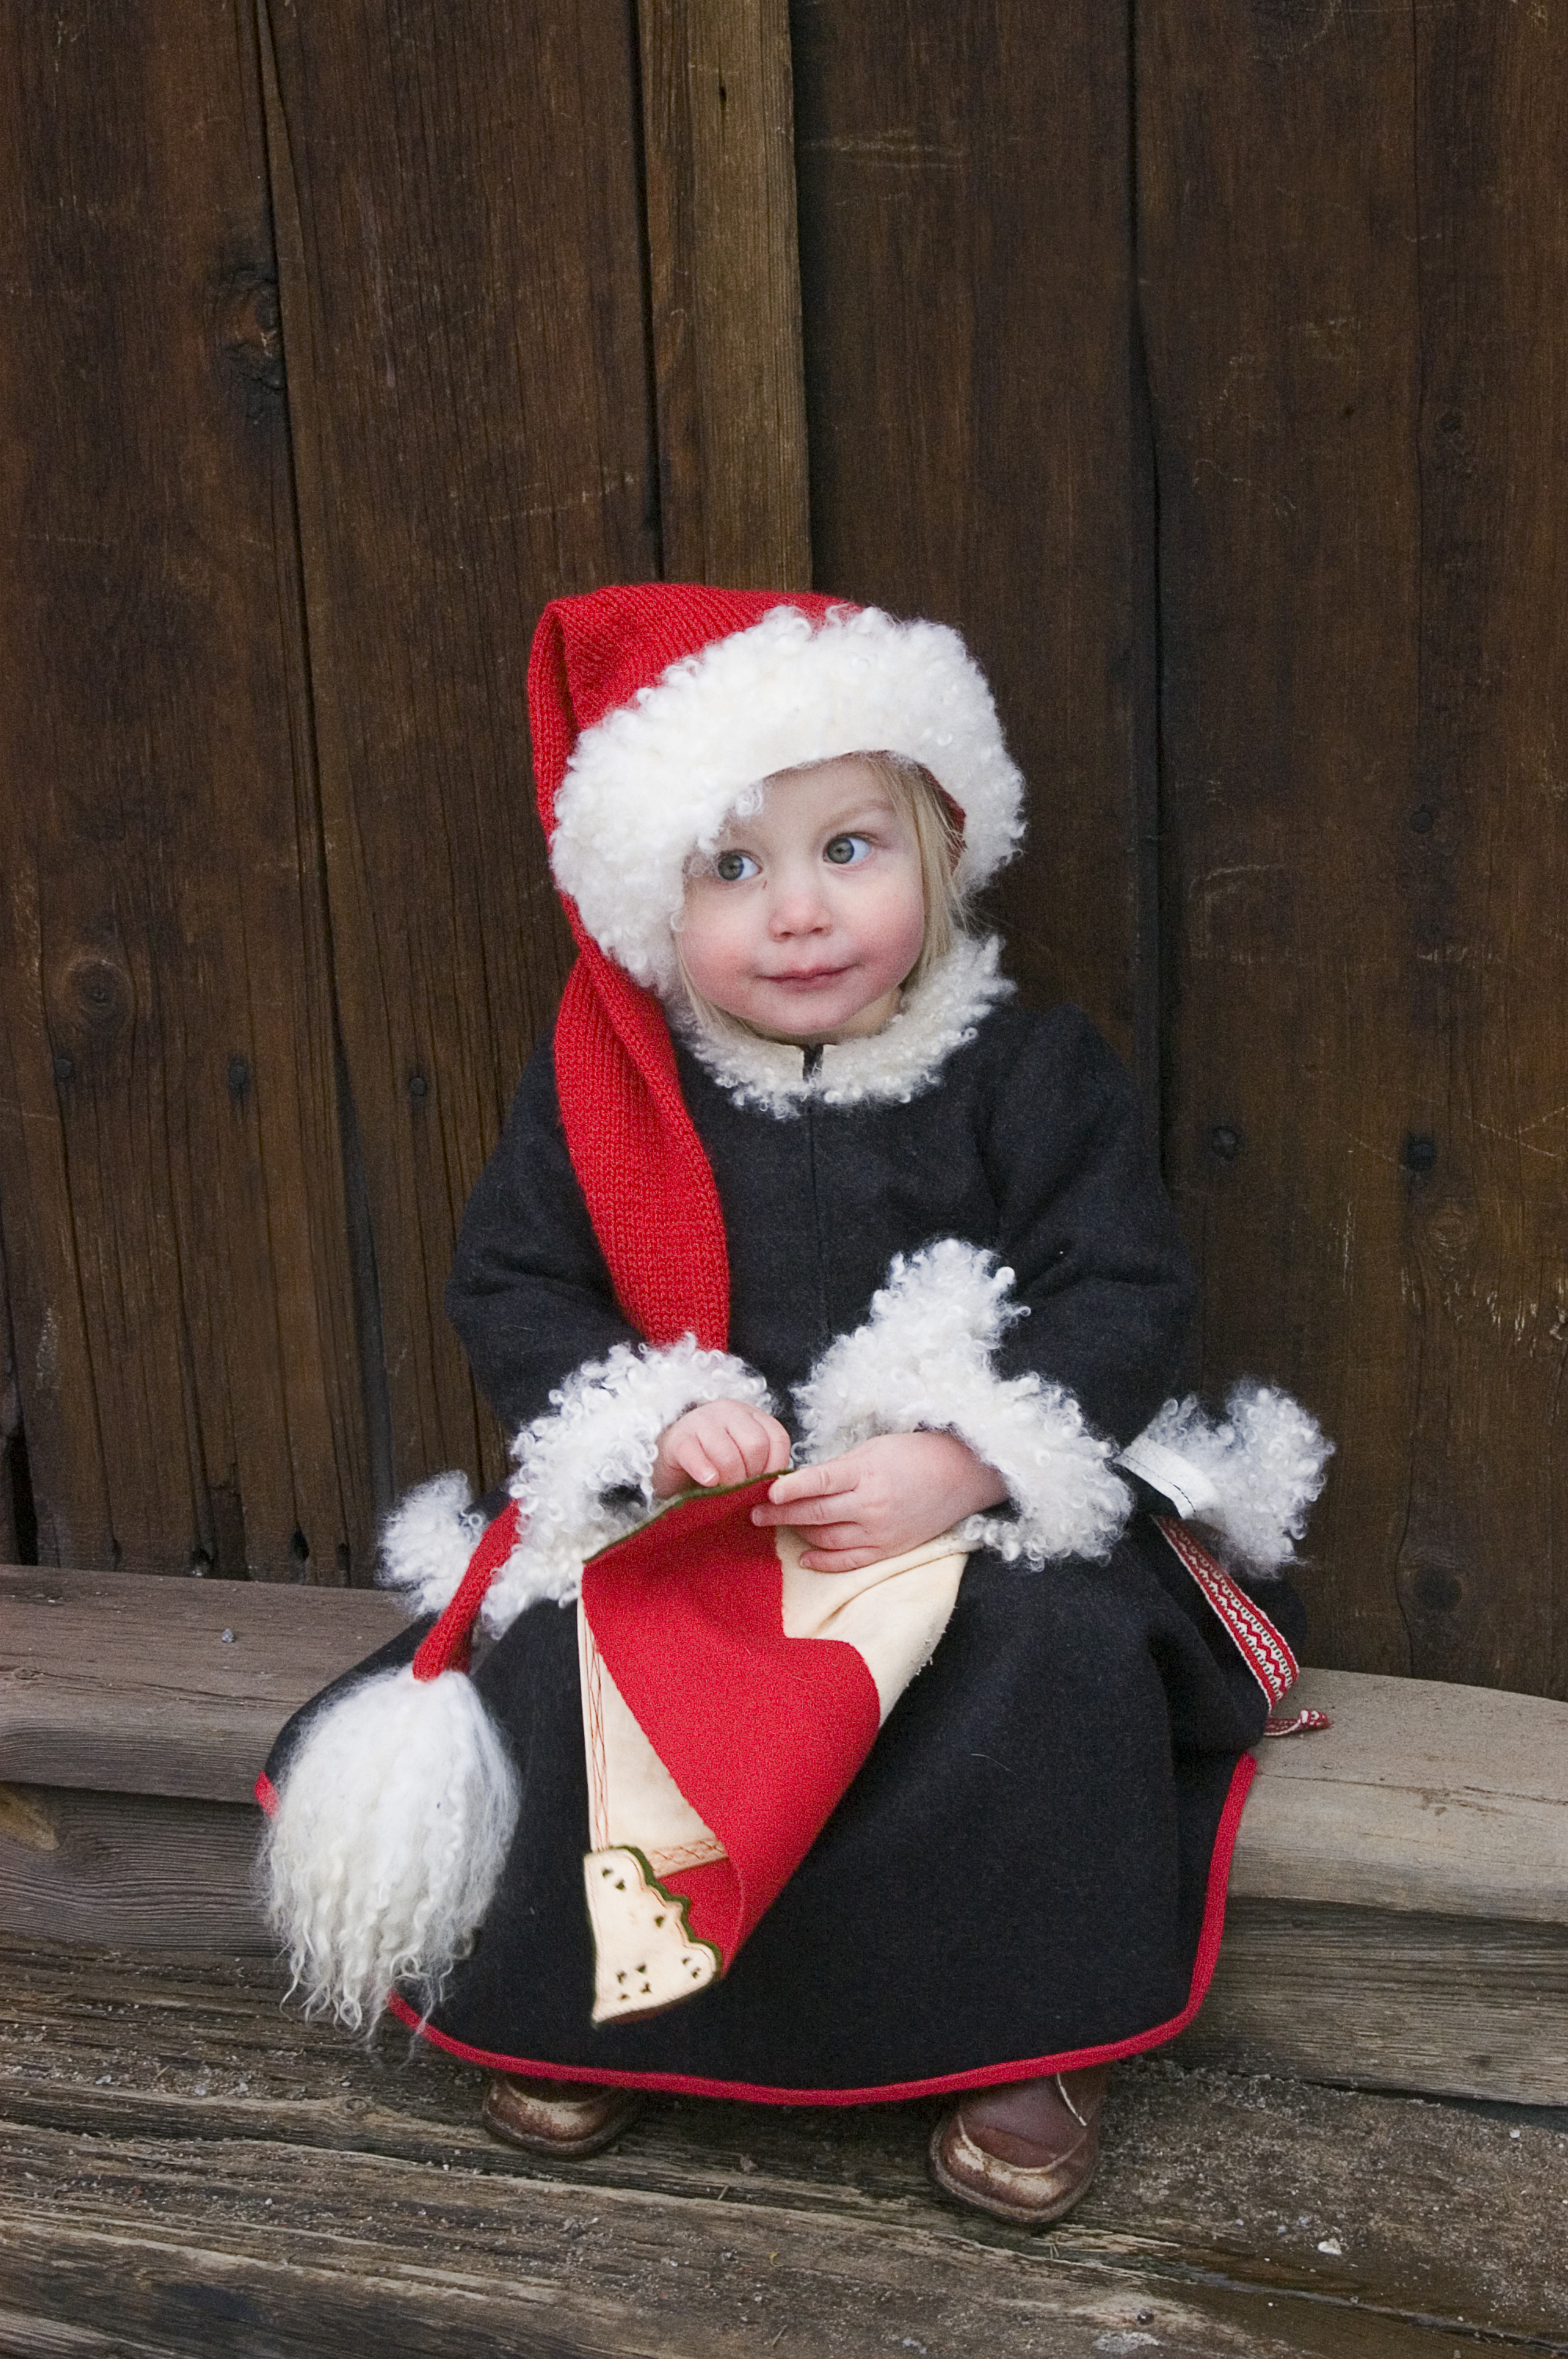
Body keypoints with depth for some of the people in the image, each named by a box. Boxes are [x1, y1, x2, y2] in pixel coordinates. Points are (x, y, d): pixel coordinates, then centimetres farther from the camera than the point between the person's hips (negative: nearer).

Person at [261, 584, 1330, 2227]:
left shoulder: (1027, 1072, -4)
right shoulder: (600, 1089, 1)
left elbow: (1127, 1295, -7)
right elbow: (509, 1286, 3)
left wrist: (959, 1462, -21)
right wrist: (653, 1420, -16)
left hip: (980, 1502, -1)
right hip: (672, 1510, 2)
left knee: (1064, 1648, -29)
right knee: (555, 1658, -22)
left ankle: (1029, 2034, -5)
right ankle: (578, 2007, 7)